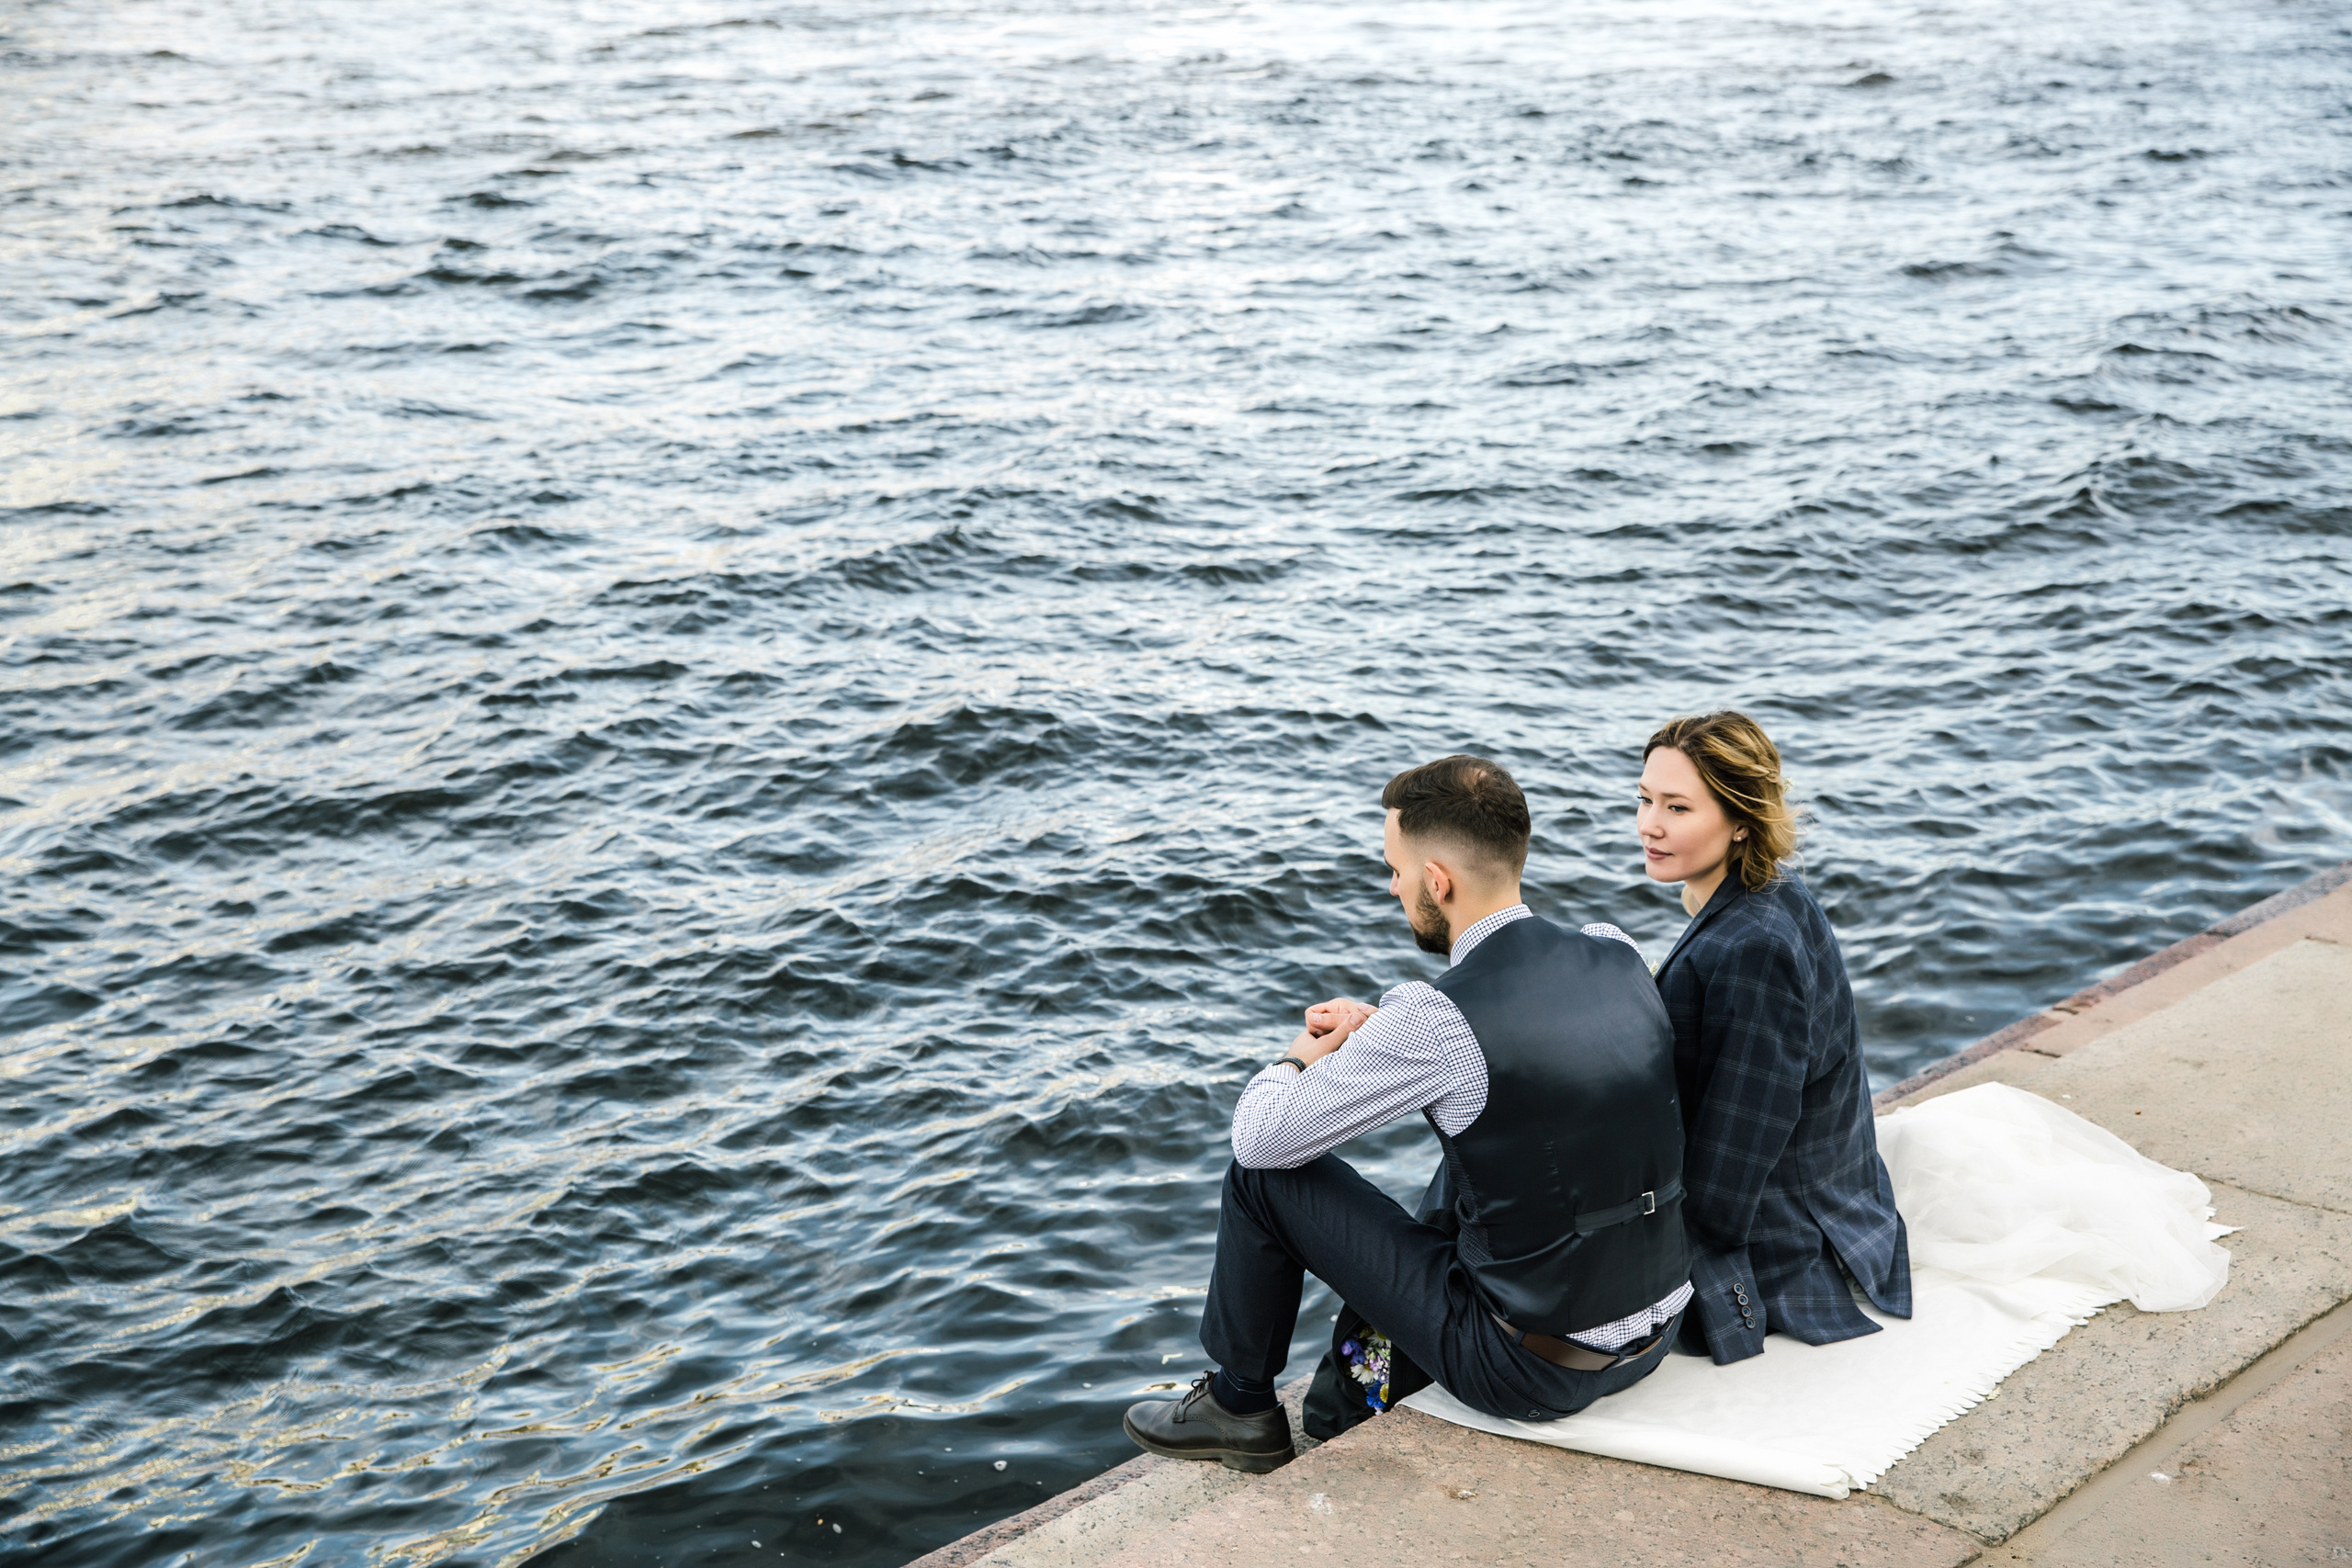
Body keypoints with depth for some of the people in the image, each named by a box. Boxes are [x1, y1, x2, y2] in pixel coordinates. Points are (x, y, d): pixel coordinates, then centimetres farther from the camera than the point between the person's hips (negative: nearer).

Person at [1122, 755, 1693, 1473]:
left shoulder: (1436, 1018, -22)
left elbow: (1258, 1136, -11)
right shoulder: (1620, 958, -3)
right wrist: (1378, 1029, 13)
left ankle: (1239, 1407, 26)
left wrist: (1301, 1058, 11)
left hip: (1530, 1370, -7)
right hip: (1657, 1336, 7)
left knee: (1262, 1171, 4)